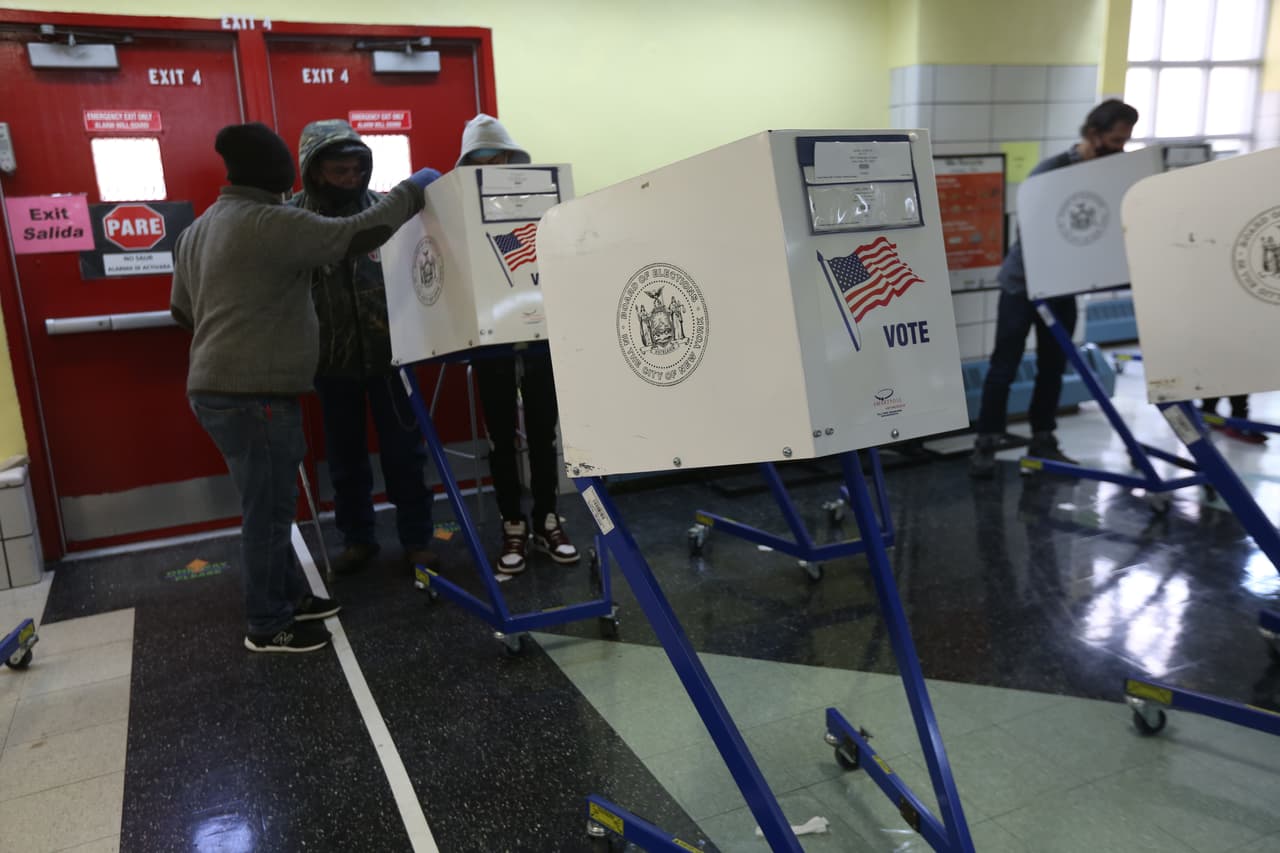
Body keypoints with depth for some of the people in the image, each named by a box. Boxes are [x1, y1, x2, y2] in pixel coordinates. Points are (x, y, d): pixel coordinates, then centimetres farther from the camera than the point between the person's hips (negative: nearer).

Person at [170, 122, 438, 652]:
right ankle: (268, 626, 13)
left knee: (269, 503, 19)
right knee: (269, 509, 1)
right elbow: (358, 234, -17)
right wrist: (411, 191, -4)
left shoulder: (198, 229, 16)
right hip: (254, 394, -10)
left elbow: (183, 311, 23)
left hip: (218, 388, 10)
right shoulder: (272, 223, -15)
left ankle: (288, 596, 31)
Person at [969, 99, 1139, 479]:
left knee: (1053, 367, 9)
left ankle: (1043, 441, 19)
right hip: (1023, 283, -6)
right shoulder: (1050, 173, -16)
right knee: (1004, 368, -3)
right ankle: (985, 445, 3)